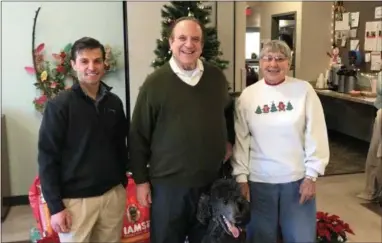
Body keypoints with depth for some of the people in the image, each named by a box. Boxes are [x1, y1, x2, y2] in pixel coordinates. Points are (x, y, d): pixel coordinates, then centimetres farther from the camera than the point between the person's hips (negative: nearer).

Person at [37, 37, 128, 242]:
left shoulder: (114, 103, 4)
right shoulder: (59, 105, -10)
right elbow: (47, 158, -10)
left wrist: (123, 184, 13)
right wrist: (55, 206, -11)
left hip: (113, 194, 4)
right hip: (76, 199, -4)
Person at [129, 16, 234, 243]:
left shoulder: (216, 76, 2)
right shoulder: (155, 82, -8)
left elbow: (228, 112, 21)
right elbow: (139, 136, -6)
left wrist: (228, 141, 10)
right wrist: (141, 179, -5)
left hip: (211, 180, 3)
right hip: (168, 182, -3)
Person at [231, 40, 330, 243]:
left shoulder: (304, 90, -4)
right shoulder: (247, 95, 0)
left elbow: (316, 135, -4)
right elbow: (240, 139, 1)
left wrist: (311, 175, -6)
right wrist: (241, 176, -1)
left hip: (297, 178, 0)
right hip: (258, 180, 1)